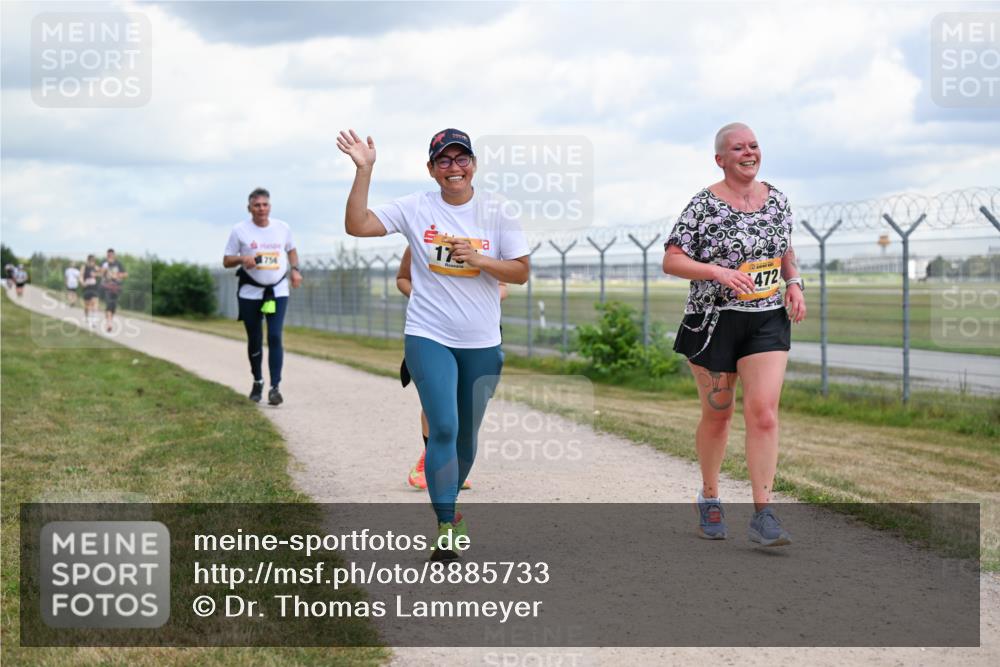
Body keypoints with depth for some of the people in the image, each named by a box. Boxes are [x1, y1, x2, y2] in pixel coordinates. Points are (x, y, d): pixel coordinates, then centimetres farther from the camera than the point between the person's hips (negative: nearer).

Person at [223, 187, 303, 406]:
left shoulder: (283, 228, 3)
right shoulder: (239, 230, -3)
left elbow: (291, 250, 21)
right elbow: (226, 261, 1)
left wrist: (295, 269, 3)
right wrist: (242, 259, -19)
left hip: (278, 292, 0)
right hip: (250, 293, 0)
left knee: (275, 337, -12)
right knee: (254, 340, 8)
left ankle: (275, 387, -12)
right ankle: (257, 382, 28)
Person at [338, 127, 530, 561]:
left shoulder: (496, 211, 0)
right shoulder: (416, 208, -3)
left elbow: (521, 272, -1)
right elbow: (357, 225, -10)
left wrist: (478, 260, -16)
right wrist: (364, 170, -17)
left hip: (482, 343, 2)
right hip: (429, 337, -2)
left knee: (467, 434, 12)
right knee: (443, 428, -14)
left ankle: (447, 504, 35)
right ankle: (446, 527, -8)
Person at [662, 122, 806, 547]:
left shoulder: (776, 199, 7)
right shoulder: (704, 205, -8)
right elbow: (671, 261, -10)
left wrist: (794, 283, 5)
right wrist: (717, 272, -23)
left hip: (767, 320, 3)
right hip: (714, 321, -3)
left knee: (764, 413, -10)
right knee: (717, 414, 9)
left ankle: (763, 516, -9)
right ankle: (709, 498, 31)